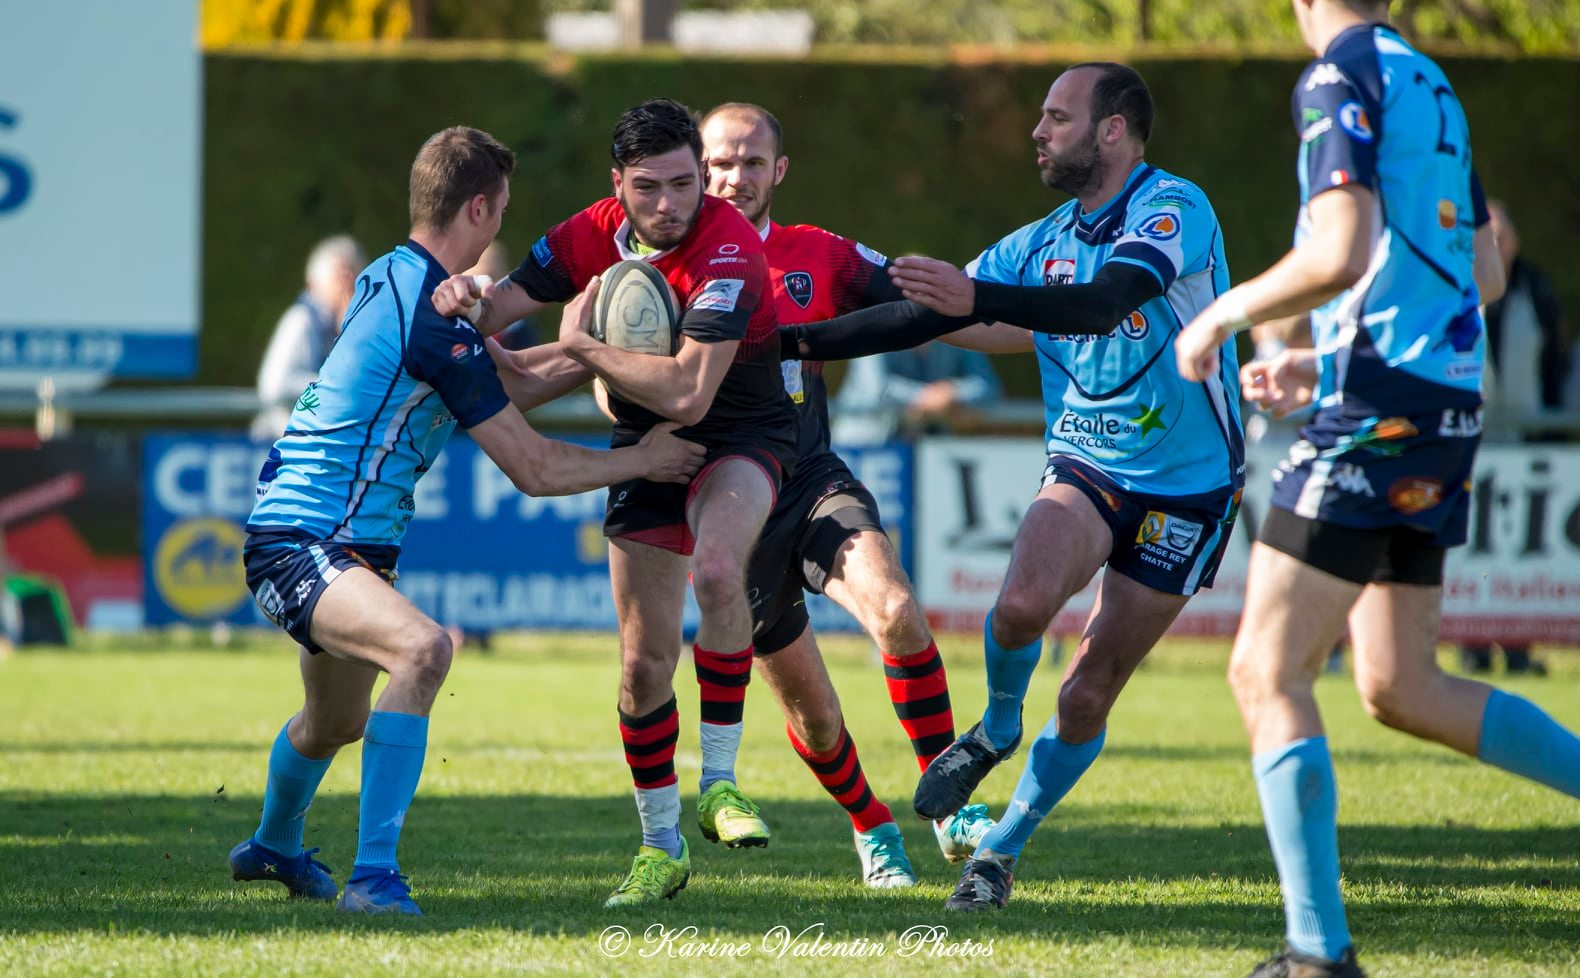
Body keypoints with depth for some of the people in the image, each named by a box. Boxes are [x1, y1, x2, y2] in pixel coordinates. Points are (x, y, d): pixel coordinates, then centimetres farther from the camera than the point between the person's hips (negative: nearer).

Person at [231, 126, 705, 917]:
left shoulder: (392, 281, 6)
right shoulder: (434, 322, -24)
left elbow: (496, 390, 20)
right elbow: (534, 470, -18)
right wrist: (646, 459, -6)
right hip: (300, 547, -10)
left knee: (336, 721, 32)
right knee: (422, 648, -35)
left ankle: (272, 847, 61)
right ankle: (373, 876, -37)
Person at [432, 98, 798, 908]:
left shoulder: (730, 253, -29)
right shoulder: (590, 238, -10)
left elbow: (685, 393, -36)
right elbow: (497, 309, -5)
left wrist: (584, 348, -25)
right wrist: (464, 298, -29)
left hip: (739, 438, -5)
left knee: (716, 570, -36)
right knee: (643, 663, 2)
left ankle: (718, 782, -22)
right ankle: (660, 848, 20)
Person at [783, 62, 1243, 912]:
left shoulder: (1173, 209, -15)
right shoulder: (1041, 244, 6)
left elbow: (1104, 304, -32)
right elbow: (925, 314, 8)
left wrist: (977, 297, -43)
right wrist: (793, 341, 1)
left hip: (1185, 490, -4)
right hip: (1085, 470, 4)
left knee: (1087, 698, -1)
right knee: (1022, 604, -26)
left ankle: (1001, 850, 19)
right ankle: (995, 732, 4)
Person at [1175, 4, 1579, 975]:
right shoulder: (1433, 87, 17)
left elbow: (1339, 255, -21)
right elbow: (1484, 274, 23)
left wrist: (1227, 312, -5)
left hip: (1378, 411, -9)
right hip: (1447, 402, 9)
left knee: (1266, 672, -5)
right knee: (1402, 689, 15)